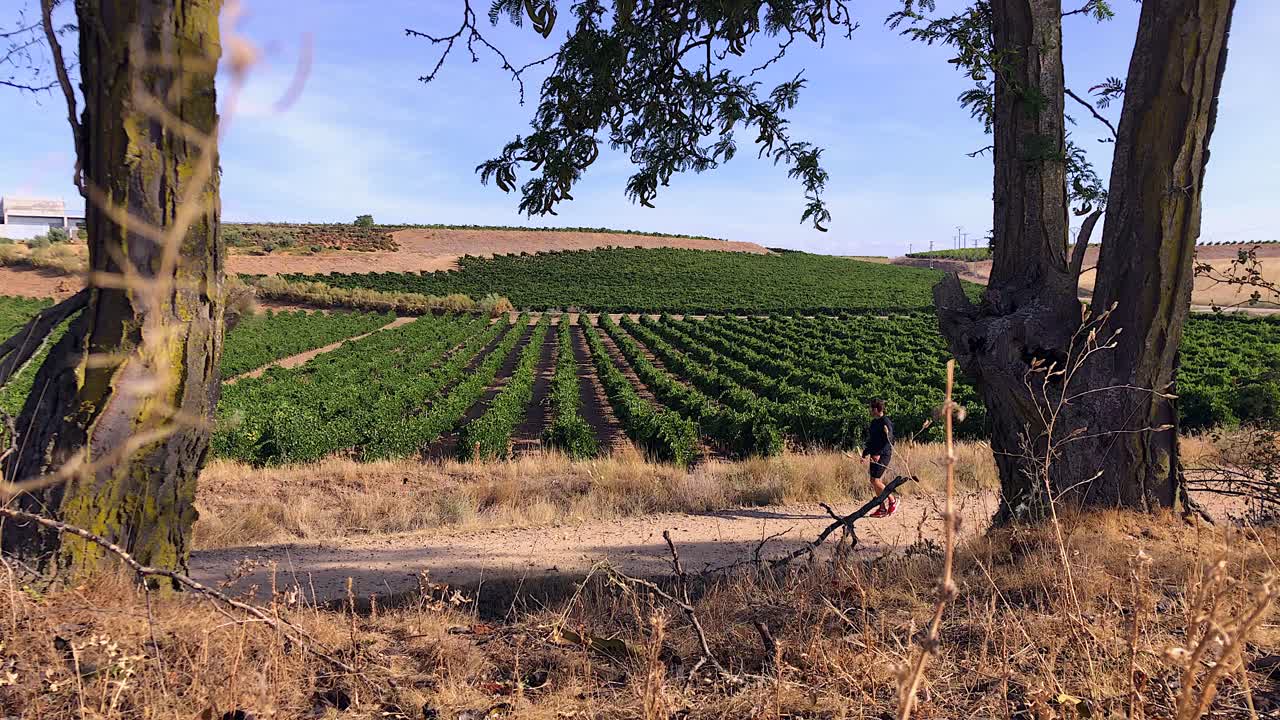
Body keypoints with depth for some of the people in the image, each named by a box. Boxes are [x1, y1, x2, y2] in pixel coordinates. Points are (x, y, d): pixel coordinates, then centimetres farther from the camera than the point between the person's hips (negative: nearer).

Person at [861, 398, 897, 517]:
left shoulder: (886, 422, -12)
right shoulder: (874, 422, 15)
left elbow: (889, 441, -19)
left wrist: (879, 454, -25)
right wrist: (865, 453, 18)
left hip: (883, 455, -9)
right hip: (875, 455, 9)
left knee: (875, 481, -12)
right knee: (877, 482, 7)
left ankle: (892, 500, 3)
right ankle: (883, 508, 13)